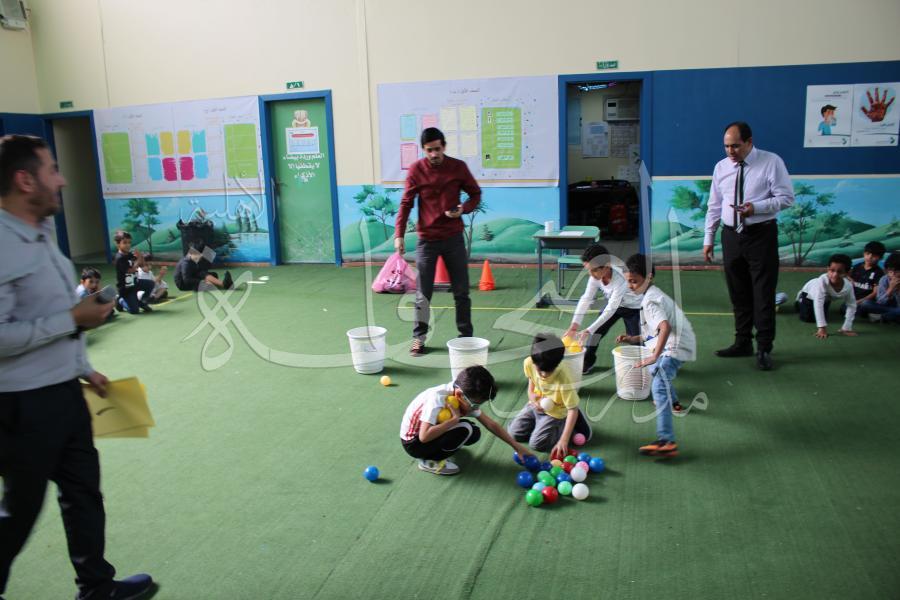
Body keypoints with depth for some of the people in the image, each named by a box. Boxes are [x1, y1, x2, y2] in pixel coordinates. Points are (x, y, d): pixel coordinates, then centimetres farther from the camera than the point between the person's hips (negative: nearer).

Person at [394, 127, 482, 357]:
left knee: (461, 291, 6)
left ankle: (466, 336, 18)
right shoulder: (416, 169, -4)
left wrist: (464, 209, -14)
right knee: (422, 293, 2)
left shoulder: (458, 167, -2)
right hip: (426, 239, -1)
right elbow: (406, 203, -4)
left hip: (454, 238, 1)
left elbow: (475, 193, 8)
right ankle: (419, 338, 14)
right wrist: (399, 234, -15)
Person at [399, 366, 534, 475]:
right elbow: (424, 436, -38)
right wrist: (455, 419, -33)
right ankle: (429, 462, -7)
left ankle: (435, 450, 8)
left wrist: (517, 446, -1)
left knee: (474, 433, -6)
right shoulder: (437, 398, -32)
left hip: (429, 433, 8)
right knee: (465, 430, -23)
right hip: (414, 442, -8)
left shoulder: (466, 399, -9)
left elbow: (491, 424, 1)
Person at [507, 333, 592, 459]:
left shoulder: (563, 378, -38)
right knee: (513, 433, 2)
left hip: (555, 412, -5)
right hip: (536, 405, 5)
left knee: (537, 444, -13)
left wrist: (564, 440, -37)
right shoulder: (528, 363, -24)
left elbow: (573, 410, -32)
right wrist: (531, 394, -15)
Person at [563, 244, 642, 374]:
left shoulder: (620, 279, -41)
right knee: (597, 329, -2)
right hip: (613, 304, 5)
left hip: (633, 307, -5)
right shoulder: (595, 277, -23)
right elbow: (586, 299, -22)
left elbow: (610, 309, -41)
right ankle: (587, 361, 10)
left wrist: (588, 330, -44)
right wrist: (574, 324, -33)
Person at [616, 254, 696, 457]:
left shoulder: (650, 300, -18)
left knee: (659, 387, -26)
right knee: (655, 368, 38)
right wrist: (633, 339, 11)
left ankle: (667, 442, -36)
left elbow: (665, 327, -36)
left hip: (676, 347, -11)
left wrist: (654, 357, -38)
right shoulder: (653, 295, 14)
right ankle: (672, 402, 63)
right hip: (674, 345, 11)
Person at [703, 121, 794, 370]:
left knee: (763, 293, -1)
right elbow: (714, 205, 11)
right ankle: (743, 343, 23)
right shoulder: (721, 167, 7)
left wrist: (756, 207, -23)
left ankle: (764, 348, 9)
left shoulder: (771, 162, -6)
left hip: (761, 235, -4)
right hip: (731, 236, 4)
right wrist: (708, 239, 8)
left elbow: (786, 197, -8)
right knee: (738, 293, 11)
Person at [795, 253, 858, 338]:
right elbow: (818, 303, -51)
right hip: (809, 292, -4)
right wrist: (822, 327, -54)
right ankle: (800, 300, 29)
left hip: (827, 298, 4)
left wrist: (847, 328, -29)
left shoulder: (848, 286, -37)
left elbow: (852, 306, -25)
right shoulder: (822, 280, -49)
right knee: (806, 317, -1)